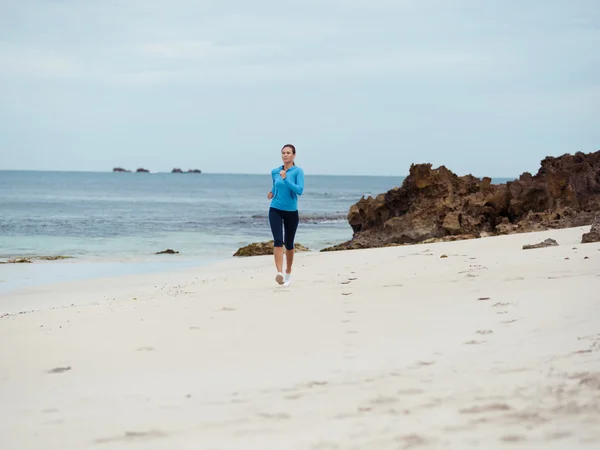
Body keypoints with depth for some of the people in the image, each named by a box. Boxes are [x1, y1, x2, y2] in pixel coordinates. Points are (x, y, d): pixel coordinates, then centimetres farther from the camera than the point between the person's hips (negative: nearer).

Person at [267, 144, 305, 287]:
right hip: (275, 210, 1)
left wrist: (285, 179, -25)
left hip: (291, 212, -1)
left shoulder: (298, 171, -7)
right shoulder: (275, 171, 4)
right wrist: (272, 193, 6)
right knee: (278, 241, -17)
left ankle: (288, 273, 30)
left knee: (289, 243, 12)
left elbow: (300, 190, -20)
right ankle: (279, 273, -28)